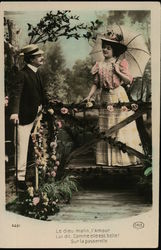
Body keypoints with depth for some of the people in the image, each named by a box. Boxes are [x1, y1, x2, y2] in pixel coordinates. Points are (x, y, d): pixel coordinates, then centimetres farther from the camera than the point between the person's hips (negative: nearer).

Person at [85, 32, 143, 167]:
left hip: (119, 97, -3)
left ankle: (125, 157, 6)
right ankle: (108, 158, 13)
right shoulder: (100, 65, 8)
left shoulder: (121, 63, 0)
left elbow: (129, 80, -5)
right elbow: (96, 83, 6)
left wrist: (118, 72, -14)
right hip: (105, 98, 4)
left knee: (122, 126, -3)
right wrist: (89, 96, -5)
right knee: (106, 128, 5)